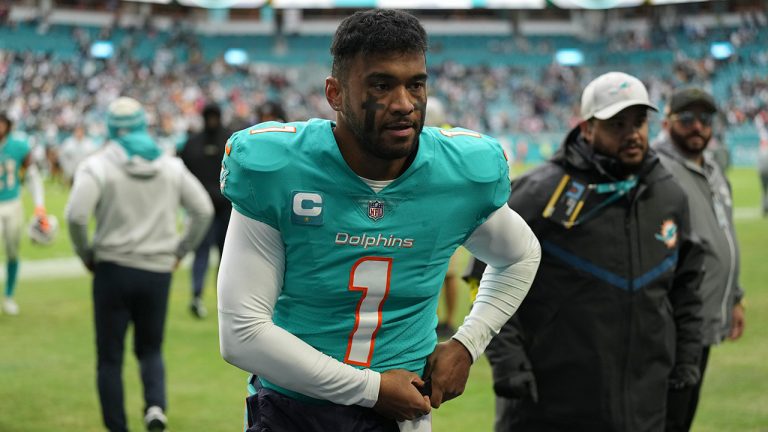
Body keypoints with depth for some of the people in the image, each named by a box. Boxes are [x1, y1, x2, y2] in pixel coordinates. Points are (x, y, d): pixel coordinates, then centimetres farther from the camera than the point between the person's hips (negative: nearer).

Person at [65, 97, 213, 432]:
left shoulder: (98, 166, -6)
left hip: (113, 269, -3)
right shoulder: (171, 166, 6)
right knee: (150, 349, 18)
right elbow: (203, 210, 5)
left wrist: (86, 254, -1)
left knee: (110, 357, 7)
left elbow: (76, 215, -17)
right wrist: (179, 251, 12)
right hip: (158, 271, 3)